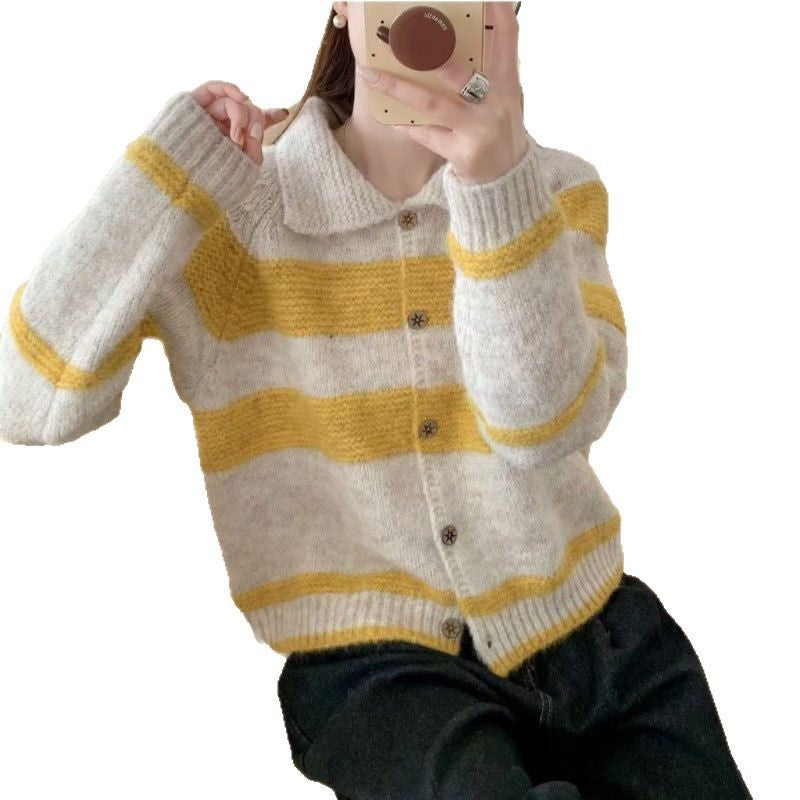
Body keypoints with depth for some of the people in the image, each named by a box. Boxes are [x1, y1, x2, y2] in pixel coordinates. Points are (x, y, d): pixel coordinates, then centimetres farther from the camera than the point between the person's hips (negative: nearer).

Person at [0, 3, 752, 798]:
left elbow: (548, 425, -16)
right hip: (374, 665, -2)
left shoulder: (557, 189, 1)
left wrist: (499, 181, -31)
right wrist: (179, 159, -17)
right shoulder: (224, 205, -5)